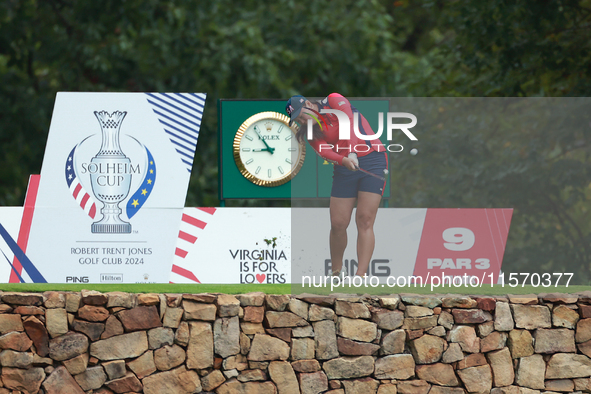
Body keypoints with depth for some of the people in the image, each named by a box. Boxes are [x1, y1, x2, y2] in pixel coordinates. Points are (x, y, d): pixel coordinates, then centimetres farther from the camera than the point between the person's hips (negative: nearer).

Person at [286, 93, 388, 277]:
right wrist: (343, 160, -32)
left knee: (365, 220, -13)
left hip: (372, 160, -5)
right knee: (338, 224, -2)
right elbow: (324, 151, -10)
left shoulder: (334, 100, -1)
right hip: (344, 169, 5)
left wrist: (352, 153, -32)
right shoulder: (312, 133, 9)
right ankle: (337, 272, 19)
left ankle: (361, 275, -19)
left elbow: (349, 122, -18)